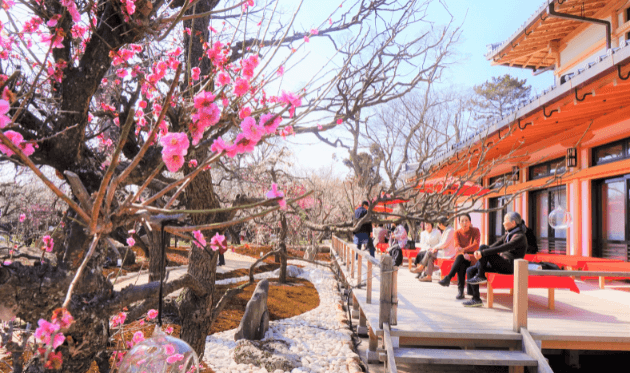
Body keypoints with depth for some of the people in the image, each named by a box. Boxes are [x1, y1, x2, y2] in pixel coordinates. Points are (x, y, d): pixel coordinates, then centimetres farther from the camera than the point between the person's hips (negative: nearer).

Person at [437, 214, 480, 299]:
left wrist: (464, 250, -29)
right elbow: (457, 247, -7)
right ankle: (460, 290, -39)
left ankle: (448, 278, -38)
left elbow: (476, 245, -14)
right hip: (461, 257, 2)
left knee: (460, 259, -36)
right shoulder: (457, 233, 6)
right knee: (461, 264, -36)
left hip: (473, 256, -2)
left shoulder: (475, 231, 0)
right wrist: (464, 254, -28)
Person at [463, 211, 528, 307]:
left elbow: (501, 248, -28)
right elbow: (495, 245, 9)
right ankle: (476, 299, -2)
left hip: (509, 266, -9)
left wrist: (483, 252, -31)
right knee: (470, 270, -4)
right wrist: (479, 253, -7)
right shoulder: (508, 234, 15)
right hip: (501, 264, 9)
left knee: (483, 247, -25)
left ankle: (480, 276, -13)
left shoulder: (520, 237, -13)